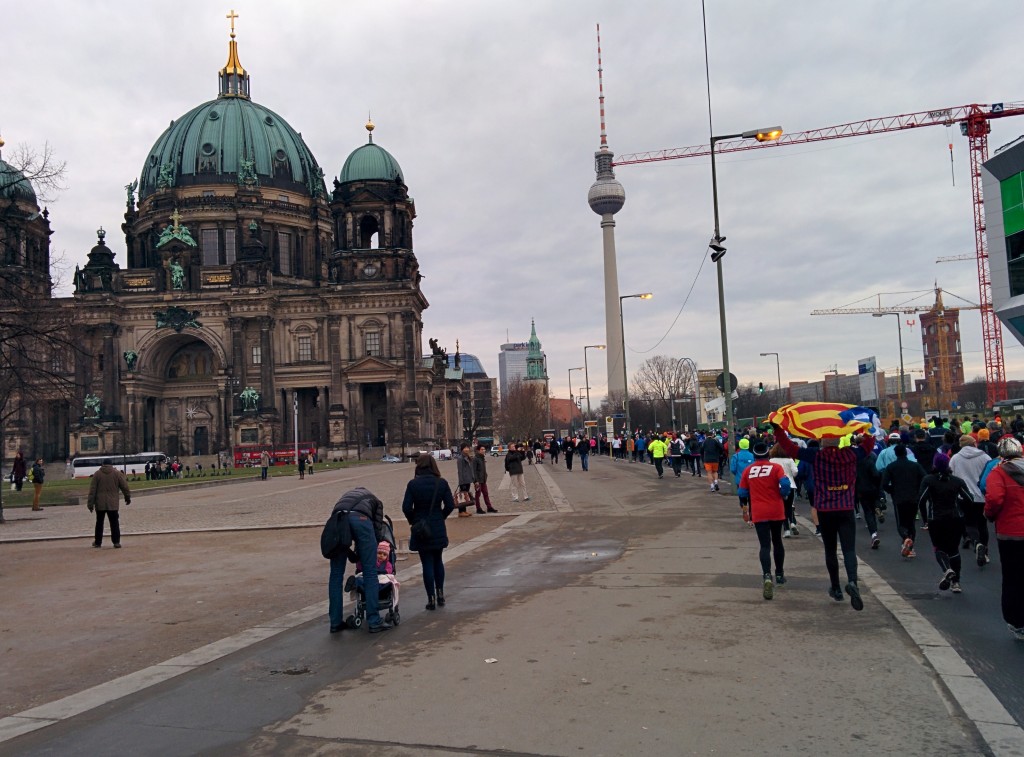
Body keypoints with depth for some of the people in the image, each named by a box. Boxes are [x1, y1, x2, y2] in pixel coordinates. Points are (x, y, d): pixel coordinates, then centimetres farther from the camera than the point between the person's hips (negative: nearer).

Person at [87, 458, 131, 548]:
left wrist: (91, 503, 3)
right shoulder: (117, 474, 0)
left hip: (100, 503, 1)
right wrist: (128, 497, 17)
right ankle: (116, 542, -5)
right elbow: (125, 487, 3)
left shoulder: (97, 474, 1)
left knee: (99, 523, 13)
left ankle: (98, 542, 20)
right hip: (113, 504, -1)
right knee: (114, 523, 1)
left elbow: (92, 490, 0)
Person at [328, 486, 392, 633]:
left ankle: (335, 622, 19)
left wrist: (355, 557, 37)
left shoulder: (347, 495, 43)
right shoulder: (375, 501, 35)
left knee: (336, 573, 13)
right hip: (360, 518, -3)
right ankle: (374, 622, 7)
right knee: (370, 572, 6)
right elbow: (377, 531, 25)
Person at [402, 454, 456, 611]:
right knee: (438, 560, 19)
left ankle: (431, 599, 7)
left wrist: (413, 520, 5)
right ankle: (440, 594, 22)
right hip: (438, 529, 2)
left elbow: (406, 507, -13)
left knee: (427, 563, 5)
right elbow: (450, 505, -5)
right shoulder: (442, 483, -5)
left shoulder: (413, 484, -11)